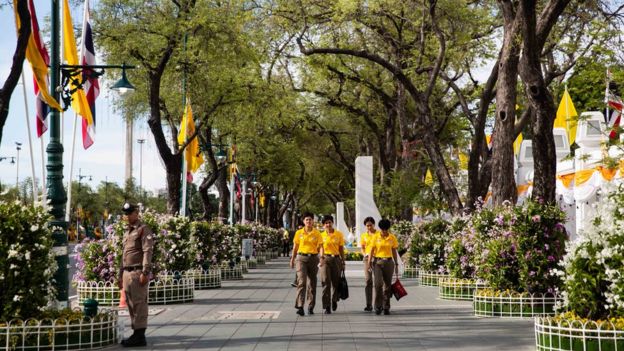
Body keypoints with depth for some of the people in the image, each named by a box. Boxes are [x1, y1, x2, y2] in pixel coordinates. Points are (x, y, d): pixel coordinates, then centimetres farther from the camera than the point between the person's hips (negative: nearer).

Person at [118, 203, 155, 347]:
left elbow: (148, 251, -14)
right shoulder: (127, 232, 21)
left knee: (139, 304, -8)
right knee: (131, 304, 10)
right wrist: (121, 275, 21)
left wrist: (145, 273, -21)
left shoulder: (143, 229, -5)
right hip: (127, 272, 9)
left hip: (138, 272, -8)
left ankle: (140, 336, -7)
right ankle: (136, 333, 17)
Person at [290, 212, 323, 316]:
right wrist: (292, 259, 11)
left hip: (313, 258, 1)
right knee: (301, 281, -13)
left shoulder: (317, 233, 2)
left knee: (312, 283, 8)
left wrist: (322, 257, -21)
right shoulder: (299, 233, 4)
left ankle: (311, 307, 18)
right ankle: (300, 307, -18)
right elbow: (295, 247, 11)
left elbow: (320, 247, -4)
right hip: (301, 258, -1)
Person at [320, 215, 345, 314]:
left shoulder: (339, 234, 4)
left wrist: (343, 262, 5)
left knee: (336, 282, 6)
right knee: (326, 283, -6)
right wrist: (321, 258, -15)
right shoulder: (322, 235, 4)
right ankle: (327, 307, -4)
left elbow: (341, 249, 7)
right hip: (325, 259, -1)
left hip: (336, 259, 1)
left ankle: (334, 300, 35)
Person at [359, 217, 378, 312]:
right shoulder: (364, 235, 11)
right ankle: (369, 304, -1)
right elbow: (362, 248, 12)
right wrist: (365, 254, -7)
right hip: (368, 258, 2)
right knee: (368, 280, -3)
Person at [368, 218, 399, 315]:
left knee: (387, 285, 4)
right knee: (378, 284, -11)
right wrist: (369, 264, -5)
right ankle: (378, 306, -3)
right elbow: (371, 250, 0)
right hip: (377, 262, -2)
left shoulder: (392, 238, 3)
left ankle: (386, 307, 12)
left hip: (388, 262, 2)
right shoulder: (376, 237, -1)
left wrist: (396, 264, 8)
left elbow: (394, 252, 9)